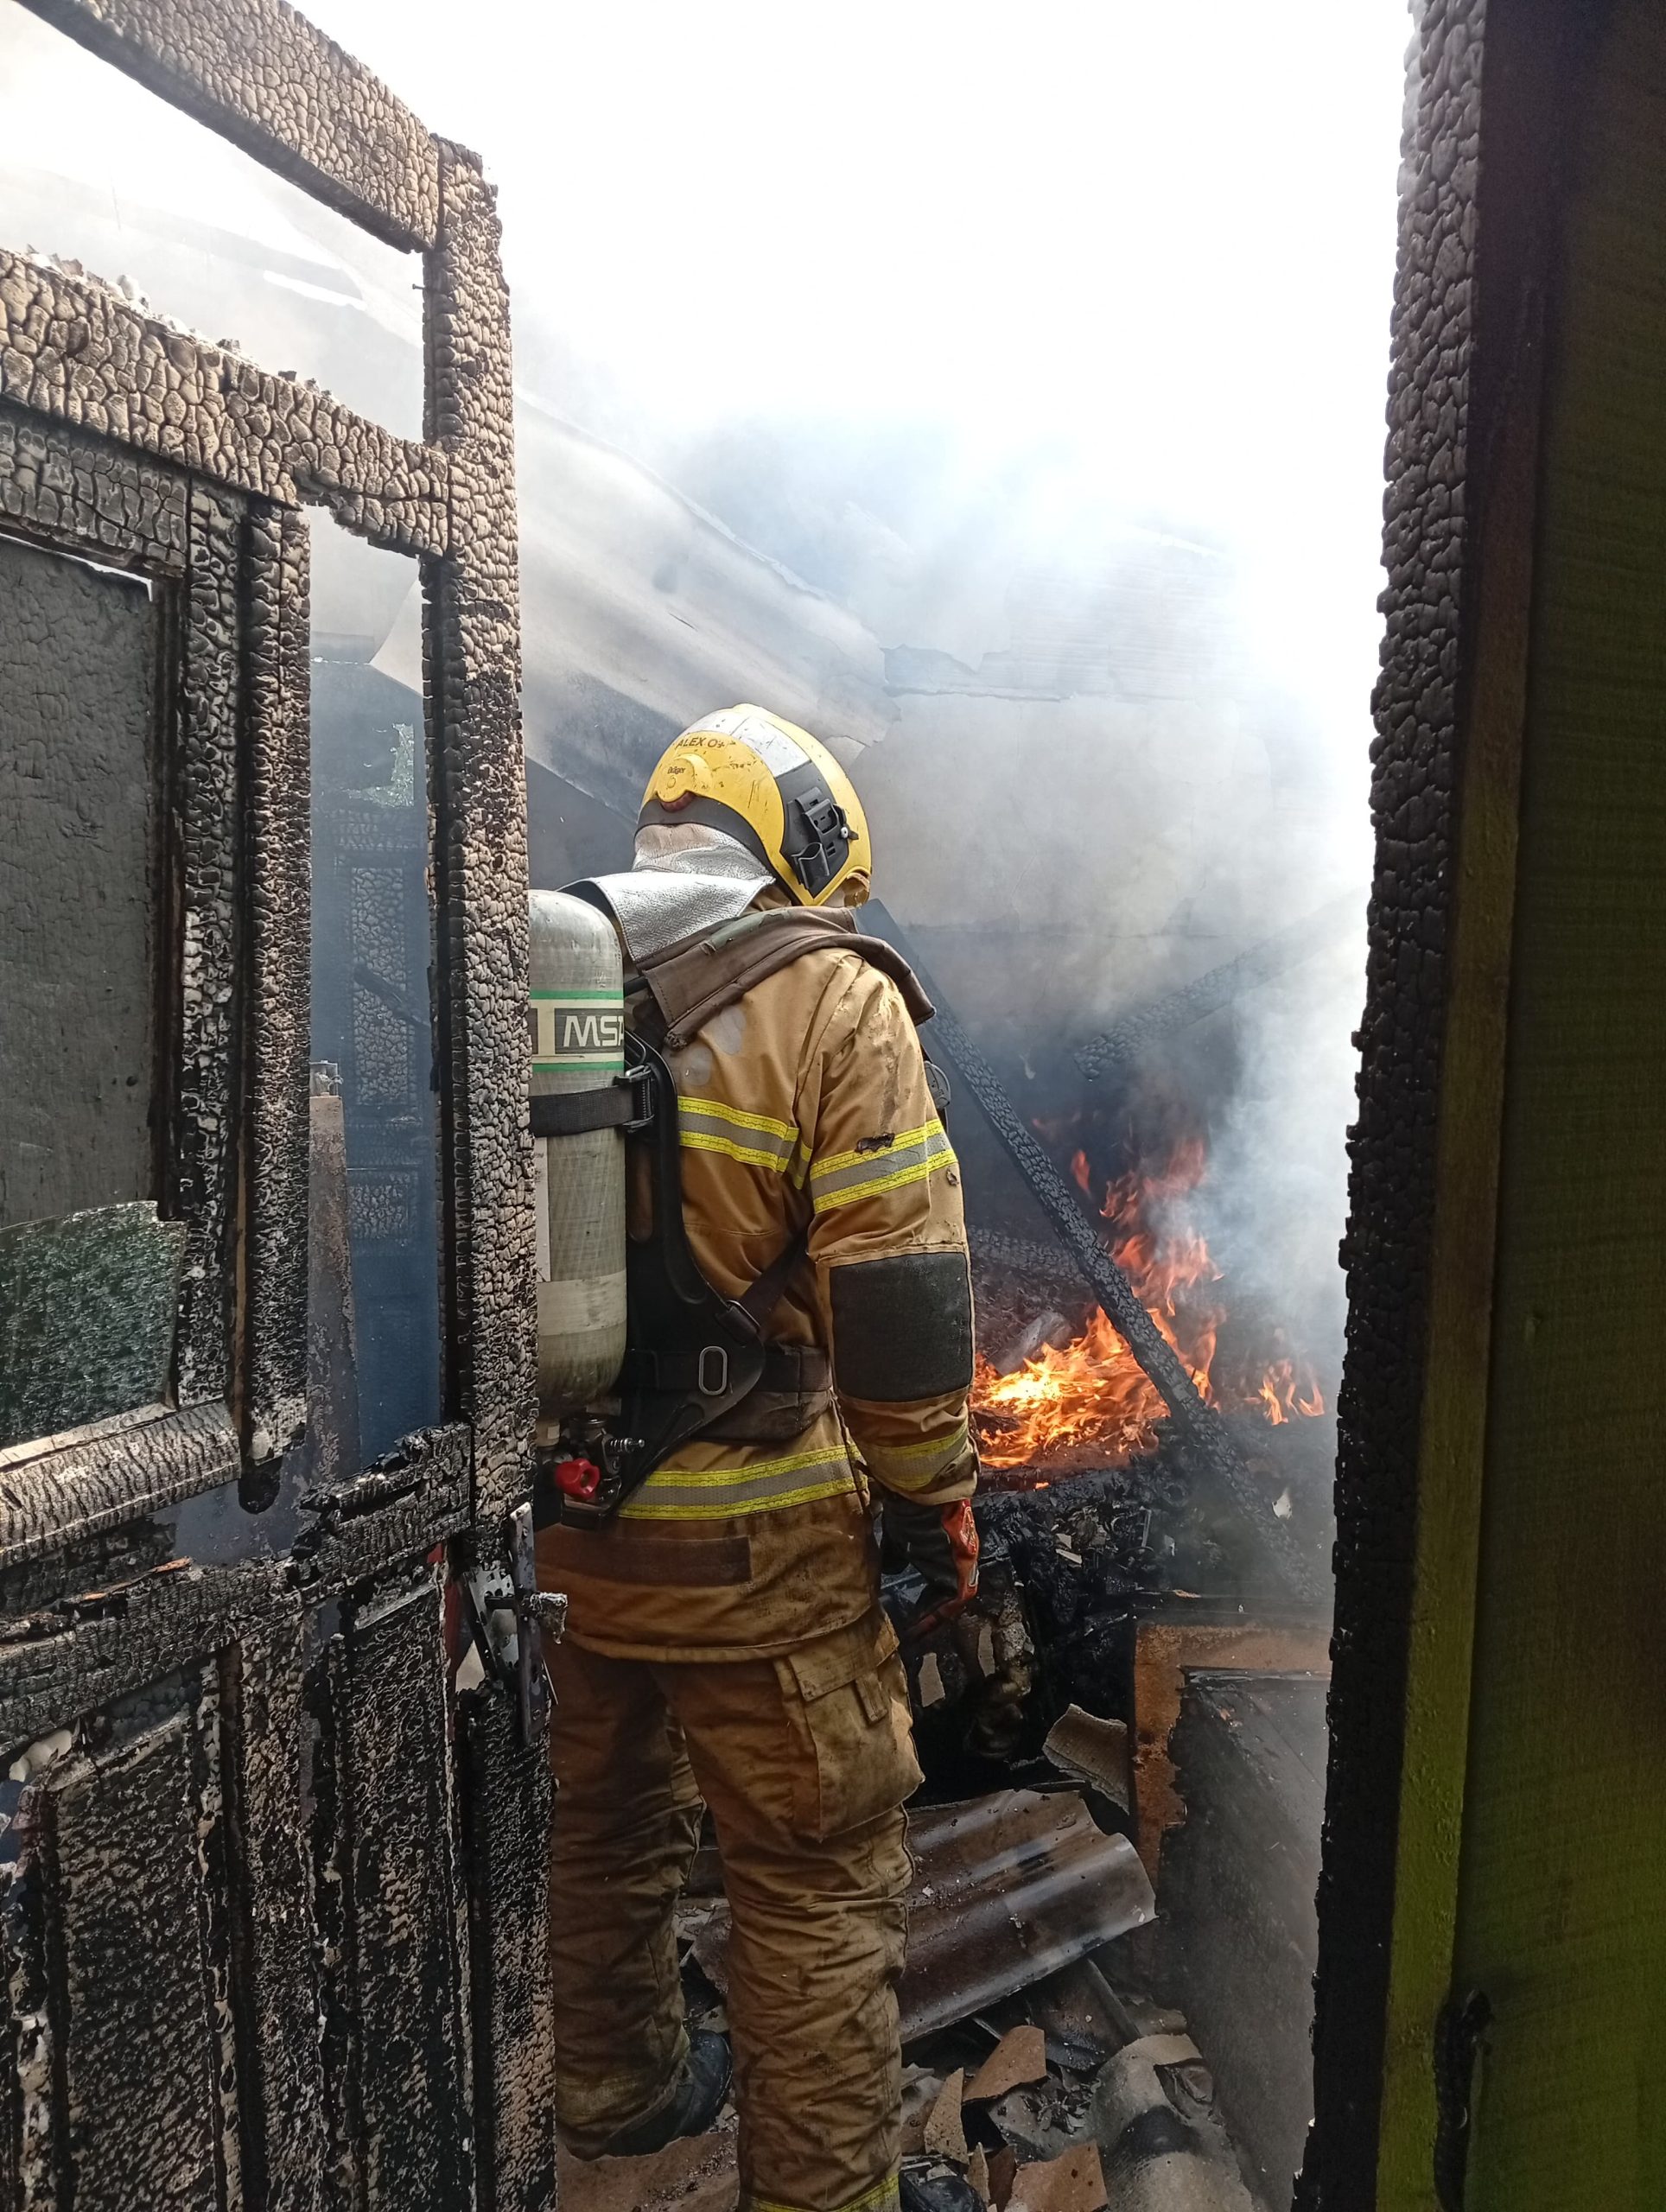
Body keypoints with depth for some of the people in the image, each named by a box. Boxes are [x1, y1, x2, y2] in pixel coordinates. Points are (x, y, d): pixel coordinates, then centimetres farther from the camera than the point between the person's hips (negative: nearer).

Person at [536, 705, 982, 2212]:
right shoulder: (831, 999, -13)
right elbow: (897, 1291, -16)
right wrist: (938, 1501, -3)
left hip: (552, 1522, 7)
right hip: (753, 1546, -6)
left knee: (606, 1829, 26)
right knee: (819, 1881, 12)